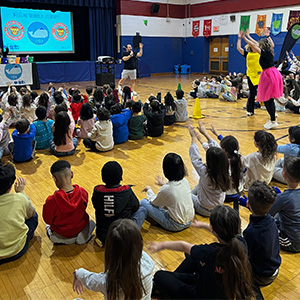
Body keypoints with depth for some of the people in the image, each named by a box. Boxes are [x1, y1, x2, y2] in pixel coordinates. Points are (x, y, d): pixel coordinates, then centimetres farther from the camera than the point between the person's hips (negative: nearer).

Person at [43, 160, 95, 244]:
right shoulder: (83, 193, -24)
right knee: (91, 223, 36)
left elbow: (48, 220, -14)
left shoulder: (51, 201, -33)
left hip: (60, 236, 1)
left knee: (48, 225, 36)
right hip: (81, 230, 0)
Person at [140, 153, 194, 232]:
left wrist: (149, 190, 13)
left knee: (143, 202, -2)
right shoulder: (185, 181, -9)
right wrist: (164, 184, 29)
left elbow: (153, 202, -4)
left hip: (176, 226, -7)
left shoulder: (166, 189, -26)